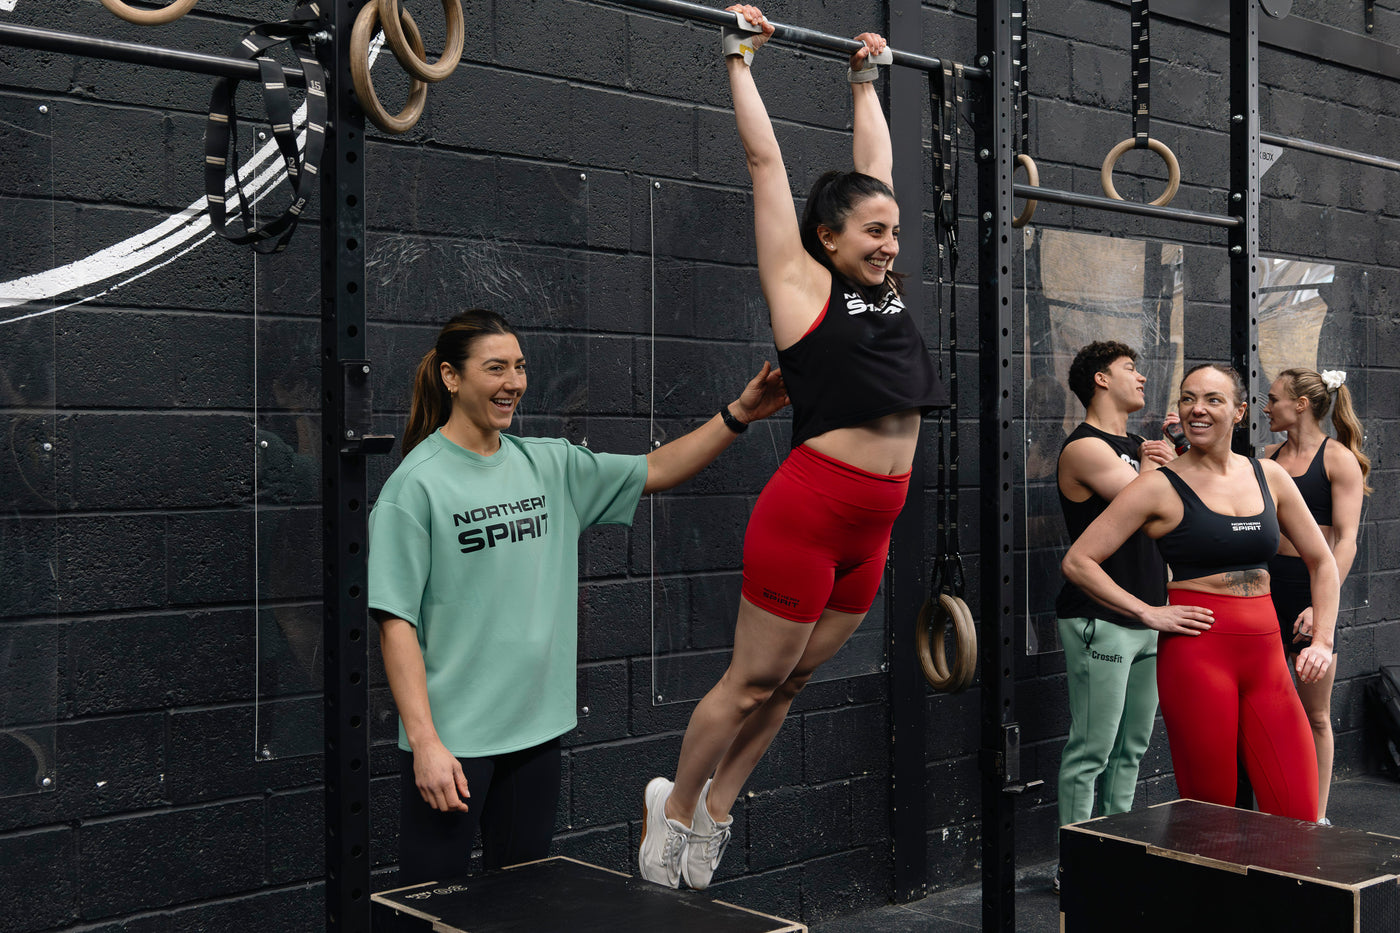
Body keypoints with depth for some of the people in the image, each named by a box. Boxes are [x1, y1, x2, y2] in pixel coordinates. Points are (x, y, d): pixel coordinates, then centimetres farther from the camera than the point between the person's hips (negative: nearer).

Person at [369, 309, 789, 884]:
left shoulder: (550, 464, 7)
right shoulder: (417, 482, -11)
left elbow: (653, 471, 11)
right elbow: (396, 622, -14)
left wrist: (739, 415, -2)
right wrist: (425, 742, -19)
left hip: (538, 727, 6)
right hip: (450, 736, -6)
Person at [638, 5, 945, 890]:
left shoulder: (882, 281, 12)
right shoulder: (802, 282, -4)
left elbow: (877, 162, 22)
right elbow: (765, 160, -1)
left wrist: (866, 78, 30)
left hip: (873, 526, 7)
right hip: (807, 513, -7)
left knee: (789, 684, 15)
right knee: (752, 684, 5)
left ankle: (716, 811, 30)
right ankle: (674, 804, 25)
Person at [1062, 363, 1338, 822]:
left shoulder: (1268, 476, 11)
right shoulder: (1160, 486, -3)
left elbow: (1322, 562, 19)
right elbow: (1078, 562, -4)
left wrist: (1323, 641, 8)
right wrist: (1149, 613, -8)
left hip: (1266, 655, 4)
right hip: (1197, 654, -4)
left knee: (1299, 818, -1)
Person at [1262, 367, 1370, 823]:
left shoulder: (1338, 459, -5)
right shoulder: (1270, 456, 12)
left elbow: (1346, 541, -11)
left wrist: (1321, 605, -21)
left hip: (1311, 587, -5)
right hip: (1266, 584, 5)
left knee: (1315, 714, 5)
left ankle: (1317, 817, 15)